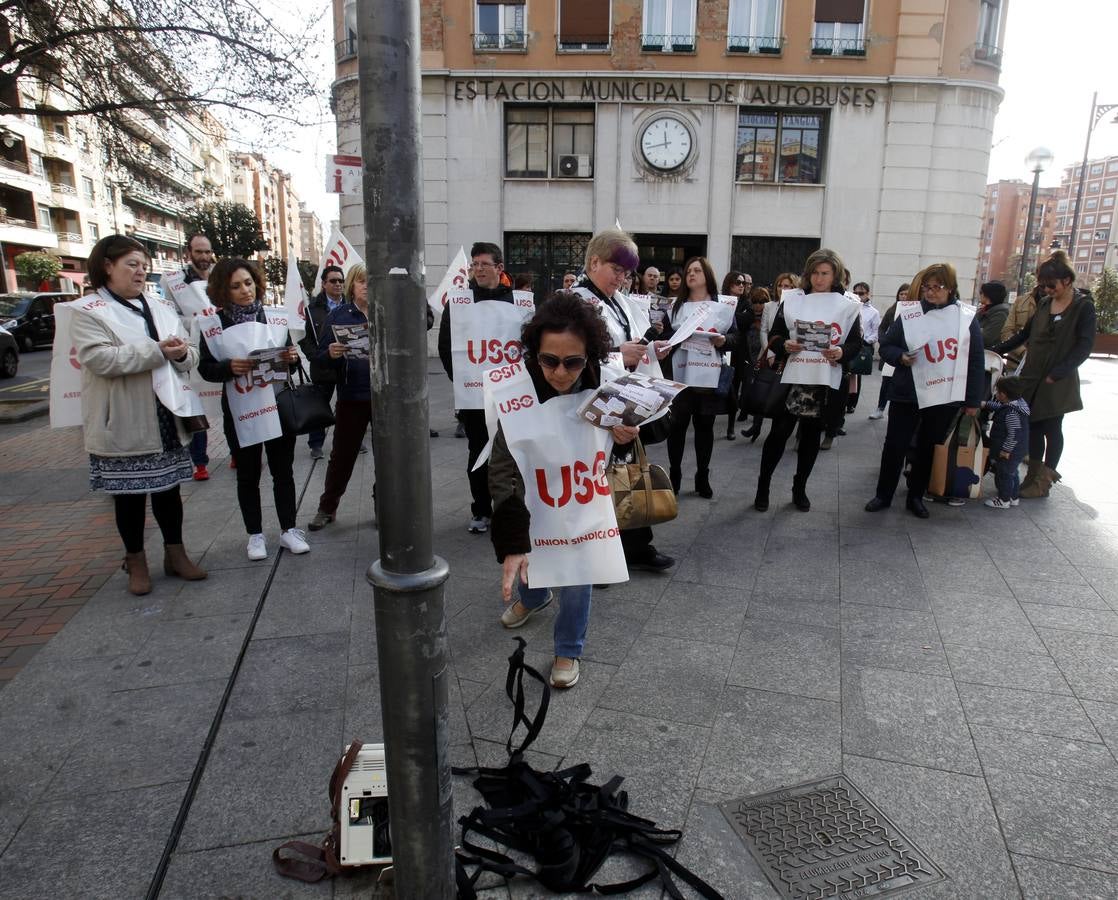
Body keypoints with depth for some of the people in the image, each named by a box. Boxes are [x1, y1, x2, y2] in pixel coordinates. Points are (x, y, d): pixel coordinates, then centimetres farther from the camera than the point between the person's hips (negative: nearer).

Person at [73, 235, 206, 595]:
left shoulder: (160, 309, 12)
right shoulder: (87, 313, -6)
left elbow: (191, 356, 9)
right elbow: (100, 359, -21)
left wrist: (181, 353, -15)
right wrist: (159, 351, -23)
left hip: (166, 418, 5)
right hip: (124, 424, -5)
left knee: (169, 488, 13)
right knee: (129, 493, 7)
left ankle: (175, 554, 27)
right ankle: (136, 562, 22)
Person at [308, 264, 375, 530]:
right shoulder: (337, 316, 3)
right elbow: (321, 358, 2)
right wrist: (331, 354, -20)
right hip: (351, 398, 0)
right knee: (342, 454, 8)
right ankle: (327, 507, 24)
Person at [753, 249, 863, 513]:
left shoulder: (847, 306, 4)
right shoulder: (792, 299, 3)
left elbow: (856, 342, 3)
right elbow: (775, 335, 2)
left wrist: (841, 353, -18)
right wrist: (785, 346, -19)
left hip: (826, 381, 1)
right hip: (793, 376, -1)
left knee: (811, 435, 10)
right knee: (779, 432, -2)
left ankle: (800, 488, 23)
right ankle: (763, 485, 11)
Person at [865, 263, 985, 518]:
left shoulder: (967, 317, 1)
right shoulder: (909, 315, 0)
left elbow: (976, 362, 3)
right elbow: (886, 346, 5)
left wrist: (973, 401, 1)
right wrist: (900, 356, -17)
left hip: (946, 397, 1)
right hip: (907, 395, 0)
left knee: (928, 448, 11)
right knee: (895, 446, 3)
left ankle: (916, 497, 25)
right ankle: (883, 495, 17)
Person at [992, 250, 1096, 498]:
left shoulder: (1083, 307, -7)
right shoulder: (1044, 304, 9)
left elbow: (1084, 346, -12)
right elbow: (1025, 334, 18)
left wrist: (1057, 373, -19)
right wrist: (997, 350, 8)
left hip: (1057, 383, -5)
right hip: (1033, 378, 5)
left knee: (1052, 429, 3)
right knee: (1033, 427, 6)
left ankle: (1044, 482, 12)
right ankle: (1033, 476, 15)